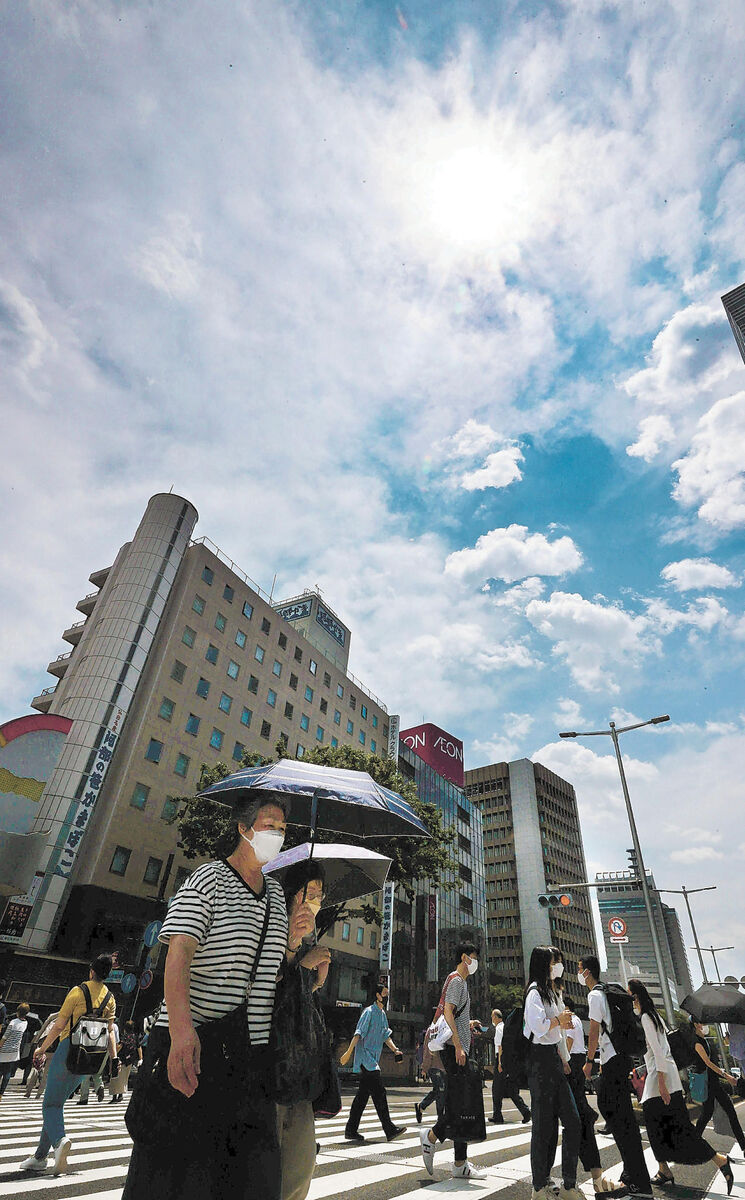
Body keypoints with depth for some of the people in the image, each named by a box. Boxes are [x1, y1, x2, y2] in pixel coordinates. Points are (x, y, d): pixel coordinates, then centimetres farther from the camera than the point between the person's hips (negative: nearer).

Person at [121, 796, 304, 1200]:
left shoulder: (275, 892, 12)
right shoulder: (208, 878, -9)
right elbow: (178, 953, -22)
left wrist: (293, 941, -2)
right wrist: (181, 1028, -36)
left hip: (251, 1049, 6)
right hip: (189, 1044, -6)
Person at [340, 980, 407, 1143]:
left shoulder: (382, 1014, 17)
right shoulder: (369, 1012, -11)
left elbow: (386, 1035, 18)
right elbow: (359, 1033, -17)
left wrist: (395, 1050, 5)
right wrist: (349, 1052, -21)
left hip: (373, 1059, 9)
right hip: (365, 1058, -9)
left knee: (363, 1094, 10)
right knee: (379, 1092, -10)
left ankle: (351, 1130, 17)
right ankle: (389, 1129, -8)